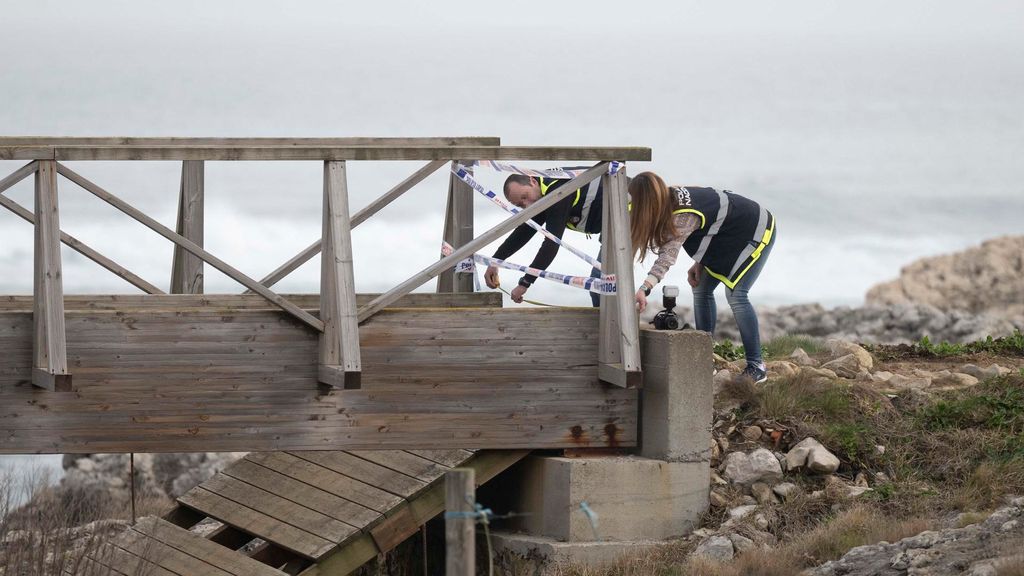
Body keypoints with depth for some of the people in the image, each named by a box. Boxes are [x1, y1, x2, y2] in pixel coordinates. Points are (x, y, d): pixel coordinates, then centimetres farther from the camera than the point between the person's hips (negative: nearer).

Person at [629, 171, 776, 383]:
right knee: (701, 289, 4)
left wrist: (645, 289, -57)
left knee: (736, 294, -19)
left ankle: (756, 366, -12)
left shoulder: (684, 215, -35)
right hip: (729, 235, 10)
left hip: (757, 231, -10)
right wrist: (698, 263, -3)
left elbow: (668, 254, -46)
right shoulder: (672, 199, -7)